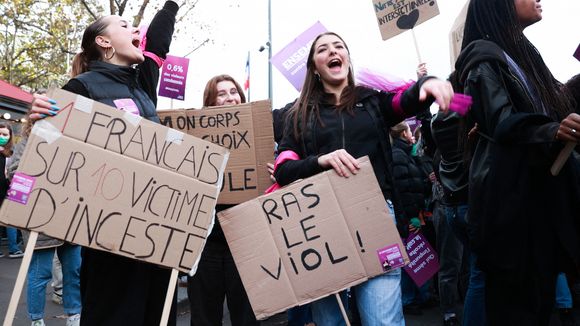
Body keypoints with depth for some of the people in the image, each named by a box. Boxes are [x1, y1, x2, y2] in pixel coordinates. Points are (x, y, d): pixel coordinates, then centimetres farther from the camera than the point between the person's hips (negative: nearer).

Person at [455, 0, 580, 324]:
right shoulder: (484, 55, -5)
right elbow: (499, 121, -18)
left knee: (542, 292, 11)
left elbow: (546, 113, 29)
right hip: (511, 195, -9)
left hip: (542, 188, 9)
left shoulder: (523, 51, 22)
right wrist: (552, 130, -32)